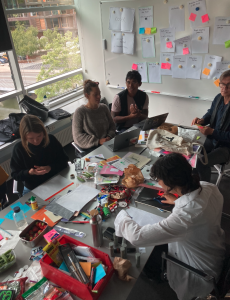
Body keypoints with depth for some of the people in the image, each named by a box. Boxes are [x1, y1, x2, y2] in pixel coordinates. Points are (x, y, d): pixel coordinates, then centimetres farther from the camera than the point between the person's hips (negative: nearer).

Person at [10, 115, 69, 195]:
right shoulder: (19, 148, -11)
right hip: (32, 189, 0)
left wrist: (50, 167, -20)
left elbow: (64, 161, -1)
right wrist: (29, 172, -25)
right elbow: (15, 174, -4)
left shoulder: (51, 140, -7)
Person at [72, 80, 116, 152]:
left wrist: (109, 137, -4)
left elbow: (112, 125, 18)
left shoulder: (104, 107, 10)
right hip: (90, 148, -5)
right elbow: (77, 136, -9)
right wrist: (98, 141, -17)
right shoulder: (79, 112, -6)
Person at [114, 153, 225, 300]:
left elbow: (138, 237, -37)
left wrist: (122, 217, -19)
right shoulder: (210, 187, -19)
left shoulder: (185, 215, -42)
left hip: (200, 275, -6)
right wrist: (178, 202, 2)